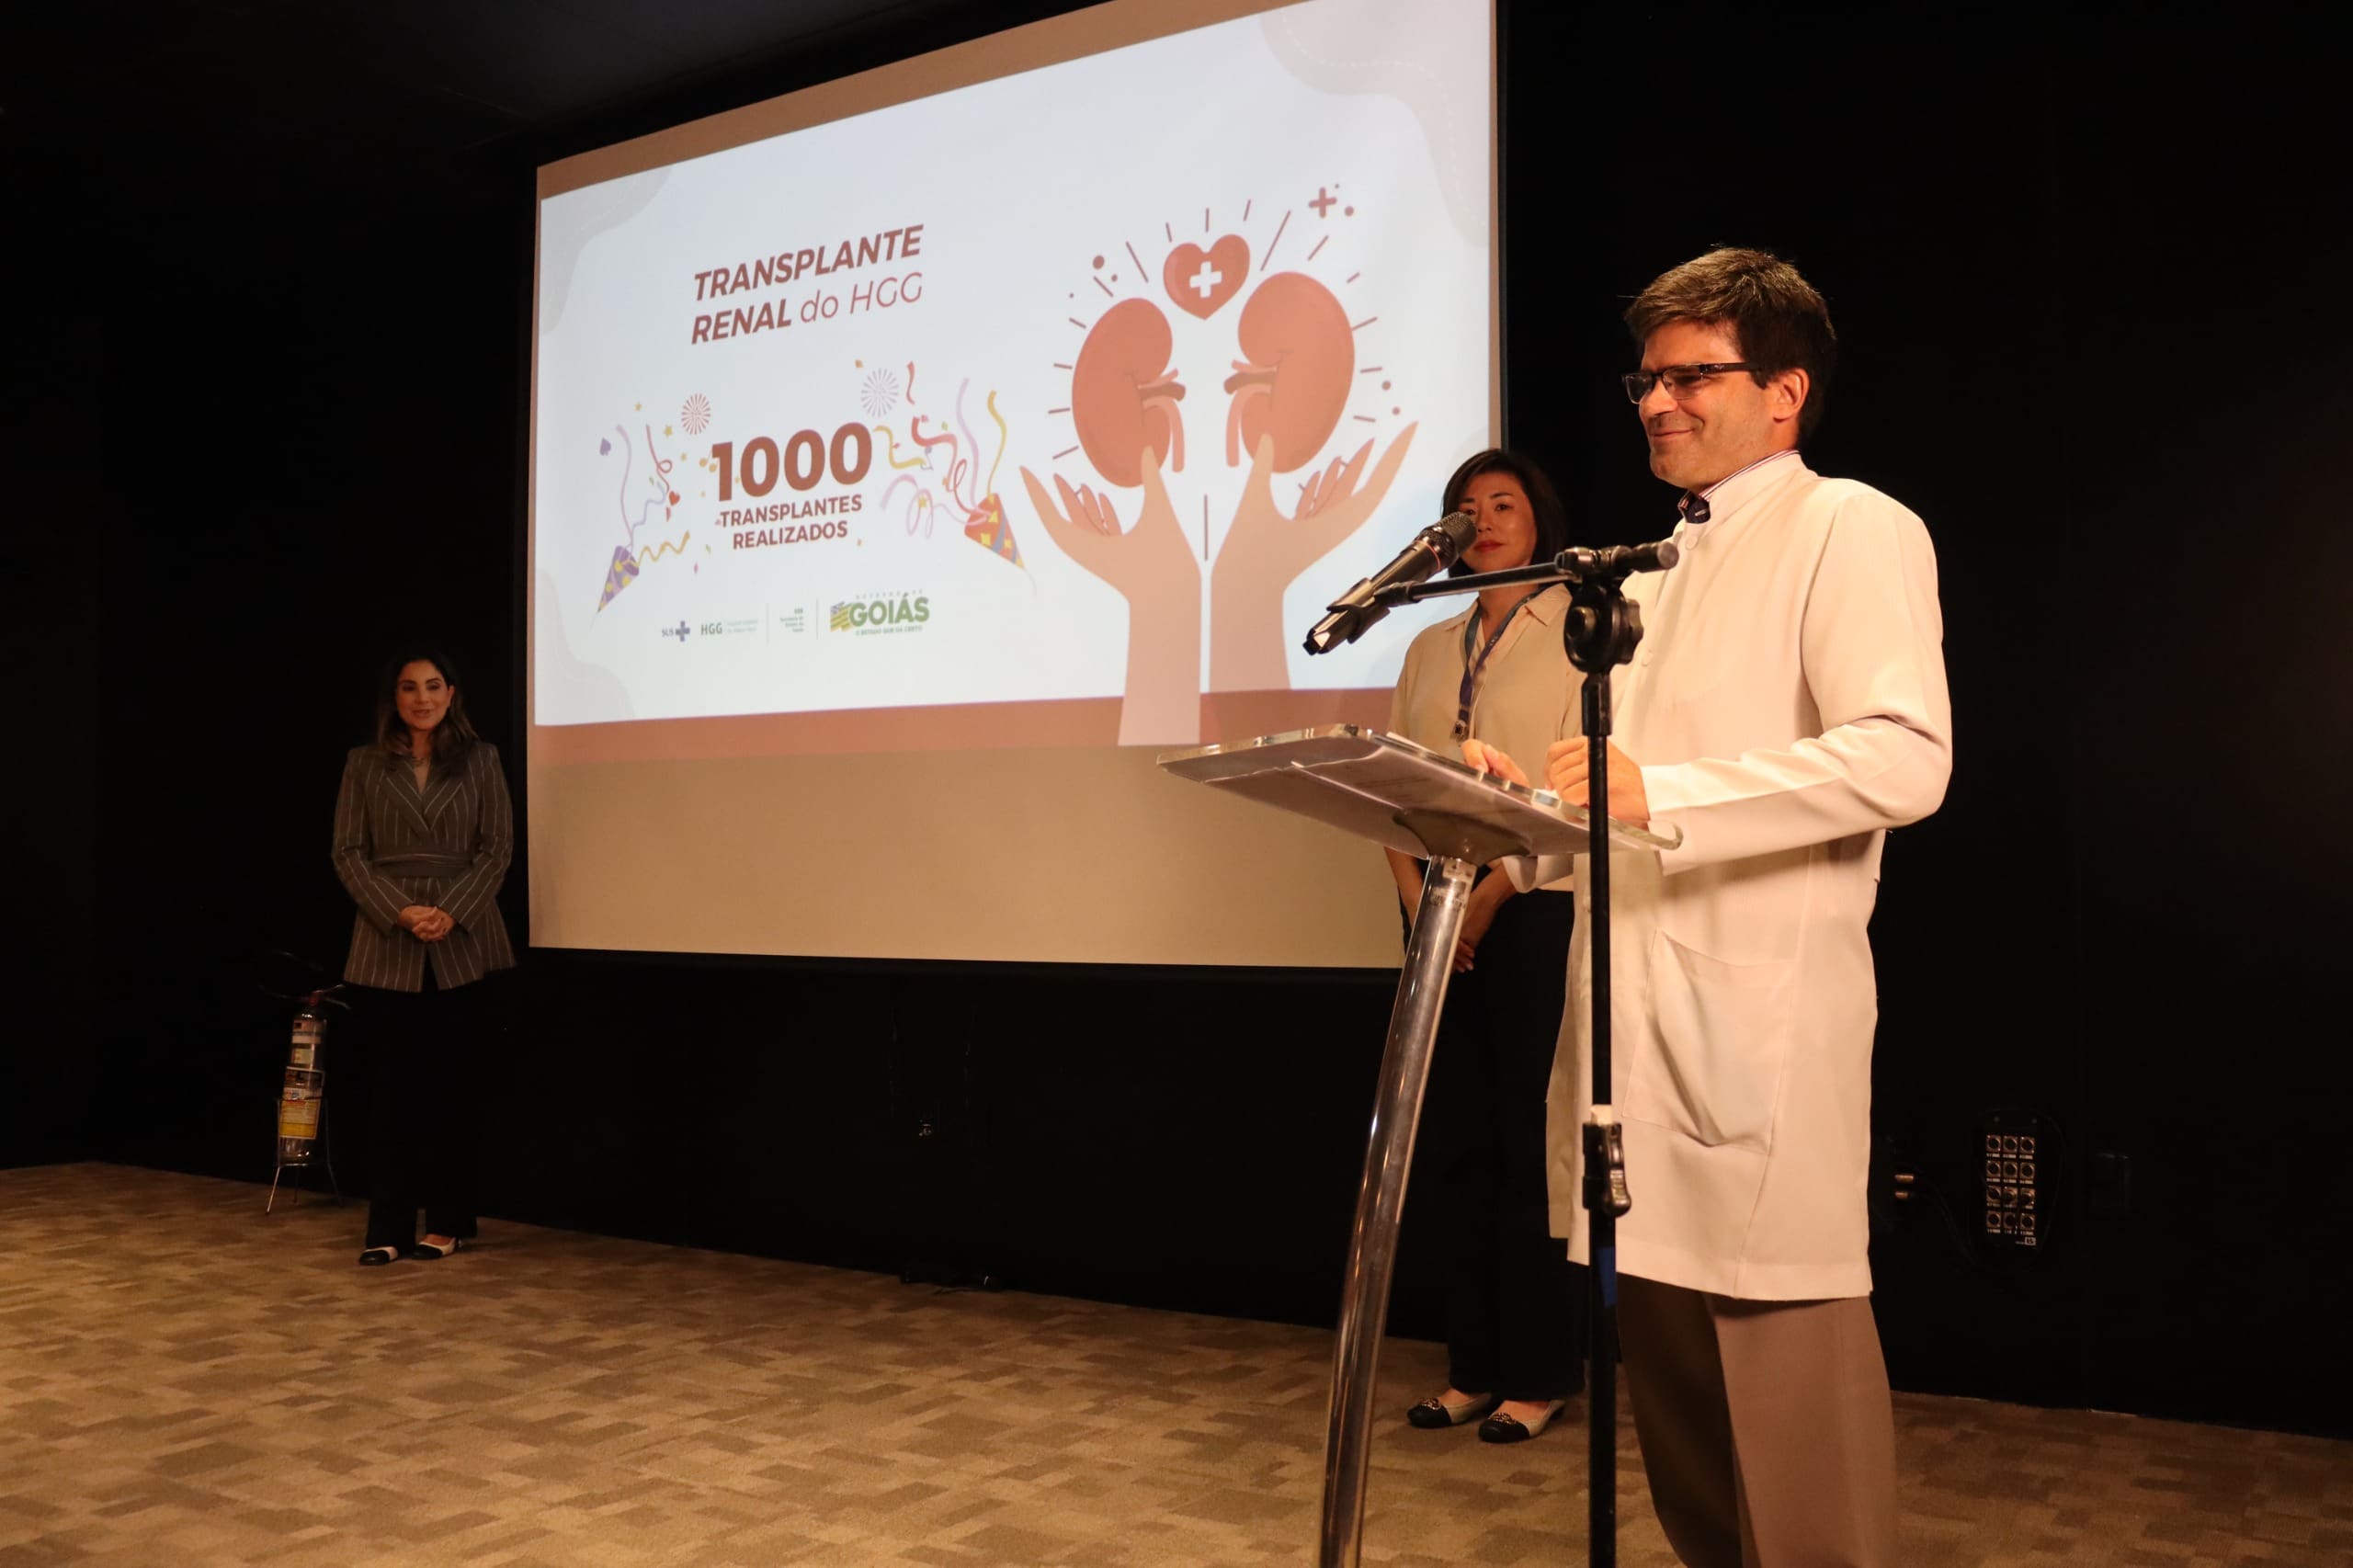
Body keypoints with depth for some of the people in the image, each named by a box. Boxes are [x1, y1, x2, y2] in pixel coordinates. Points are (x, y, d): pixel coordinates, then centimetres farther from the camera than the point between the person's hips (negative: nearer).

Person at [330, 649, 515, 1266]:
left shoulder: (479, 759, 6)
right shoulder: (365, 764, 7)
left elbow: (498, 847, 1)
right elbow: (349, 852, 2)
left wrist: (453, 912, -12)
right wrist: (399, 912, -12)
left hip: (463, 943, 0)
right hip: (386, 945, 0)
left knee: (450, 1084, 5)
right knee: (392, 1084, 1)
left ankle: (448, 1223, 14)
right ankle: (387, 1229, 7)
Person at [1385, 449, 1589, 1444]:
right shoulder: (1431, 648, 17)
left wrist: (1488, 895, -16)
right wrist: (1415, 894, -5)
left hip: (1538, 904, -5)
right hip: (1443, 911, 5)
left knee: (1530, 1140, -2)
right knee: (1455, 1141, 7)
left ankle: (1540, 1375, 10)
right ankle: (1474, 1366, 17)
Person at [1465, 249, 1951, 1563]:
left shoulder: (1850, 528, -1)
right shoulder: (1650, 574, 23)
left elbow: (1905, 757, -17)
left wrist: (1660, 795, -23)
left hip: (1762, 1030, -8)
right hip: (1638, 1027, 8)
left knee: (1788, 1391, -3)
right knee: (1678, 1411, 15)